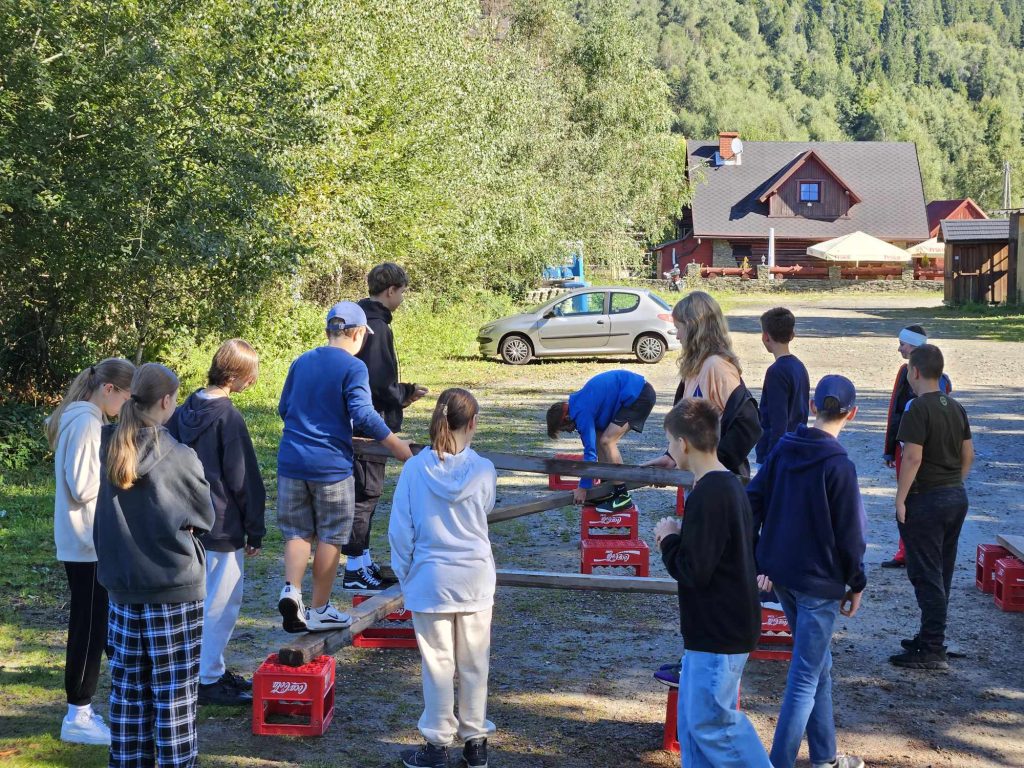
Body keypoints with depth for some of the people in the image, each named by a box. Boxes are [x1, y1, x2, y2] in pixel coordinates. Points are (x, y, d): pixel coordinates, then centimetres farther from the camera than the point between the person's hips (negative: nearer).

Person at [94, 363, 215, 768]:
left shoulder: (110, 450, -1)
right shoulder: (179, 457, -16)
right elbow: (205, 517, -2)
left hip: (122, 585, 5)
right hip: (172, 587, -5)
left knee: (128, 686, 15)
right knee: (173, 691, 3)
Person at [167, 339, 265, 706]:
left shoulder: (183, 412, 5)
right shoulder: (228, 418, -18)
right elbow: (244, 481, -14)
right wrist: (256, 531, -6)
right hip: (223, 530, -8)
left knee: (207, 600, 19)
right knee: (221, 604, 2)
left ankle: (212, 668, 29)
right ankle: (208, 680, 9)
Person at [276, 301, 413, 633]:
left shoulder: (301, 362, 9)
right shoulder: (353, 367, -9)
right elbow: (363, 414, -20)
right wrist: (397, 446, -14)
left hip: (291, 460, 5)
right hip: (331, 465, -5)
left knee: (298, 531, 15)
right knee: (330, 537, 7)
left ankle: (291, 589, -6)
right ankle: (320, 611, 14)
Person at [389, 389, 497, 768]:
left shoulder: (415, 469, -10)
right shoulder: (483, 471, -8)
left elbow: (399, 530, -5)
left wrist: (404, 574, 7)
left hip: (431, 581, -1)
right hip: (475, 580, 1)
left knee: (438, 664, 7)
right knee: (474, 664, 12)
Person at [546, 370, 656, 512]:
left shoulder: (582, 413, -19)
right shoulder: (577, 405, 10)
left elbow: (590, 450, -18)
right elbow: (592, 444, 19)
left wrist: (583, 488, -11)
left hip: (639, 395, -10)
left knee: (607, 441, -14)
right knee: (599, 439, 10)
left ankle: (622, 496, -9)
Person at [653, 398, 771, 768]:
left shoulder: (707, 496, -22)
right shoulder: (730, 485, 9)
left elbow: (693, 571, -23)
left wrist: (669, 539, -7)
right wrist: (682, 535, 7)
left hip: (719, 631, -10)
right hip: (724, 623, 10)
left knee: (709, 720, -1)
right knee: (693, 717, 14)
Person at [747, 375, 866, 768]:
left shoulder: (783, 448, 1)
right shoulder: (838, 465, -17)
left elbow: (752, 501, 1)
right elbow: (849, 533, -13)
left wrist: (757, 562, 4)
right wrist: (856, 584, 0)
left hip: (781, 575, 7)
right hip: (820, 581, -7)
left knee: (818, 665, 22)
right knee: (805, 679, 1)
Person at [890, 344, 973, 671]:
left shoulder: (919, 408, -16)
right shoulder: (956, 408, 9)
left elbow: (913, 457, -21)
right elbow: (968, 453, 13)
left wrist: (900, 499, -15)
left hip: (927, 500, -8)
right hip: (957, 497, 8)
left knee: (926, 576, -4)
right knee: (941, 574, 16)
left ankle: (932, 650, -3)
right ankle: (931, 637, 26)